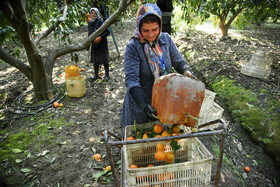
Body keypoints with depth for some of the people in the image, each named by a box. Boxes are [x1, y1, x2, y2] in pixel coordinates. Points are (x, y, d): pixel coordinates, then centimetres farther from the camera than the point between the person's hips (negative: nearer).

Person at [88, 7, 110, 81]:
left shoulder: (100, 22, -12)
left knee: (104, 60, 2)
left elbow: (108, 32, -16)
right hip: (94, 45, 7)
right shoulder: (90, 23, 9)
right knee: (95, 60, 12)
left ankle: (107, 75, 16)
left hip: (102, 44, -6)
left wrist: (100, 37, -24)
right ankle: (96, 74, 27)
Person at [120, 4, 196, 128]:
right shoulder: (133, 47, -18)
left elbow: (178, 62, 4)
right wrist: (143, 105, -36)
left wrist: (187, 72, -19)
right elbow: (131, 80, -24)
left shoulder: (166, 39, -4)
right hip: (140, 101, -3)